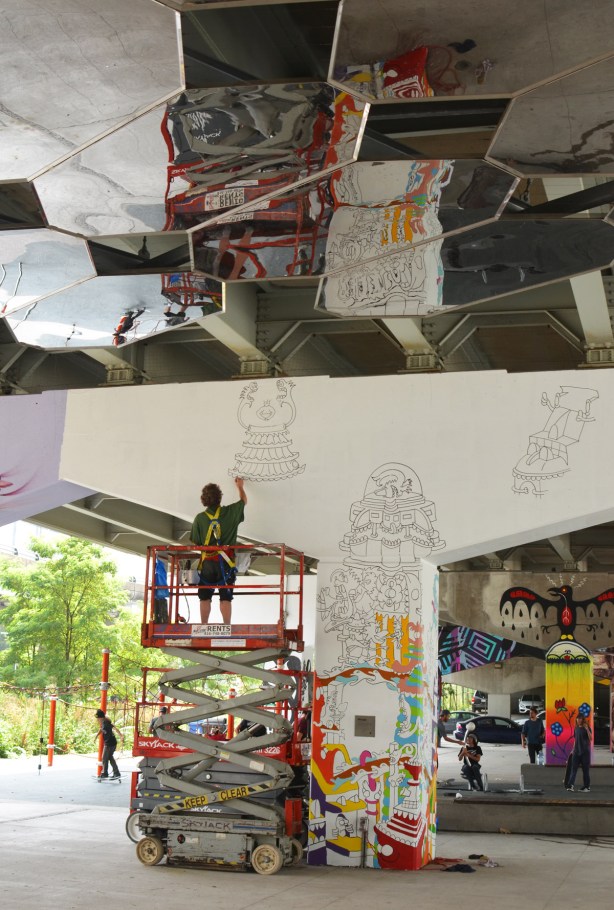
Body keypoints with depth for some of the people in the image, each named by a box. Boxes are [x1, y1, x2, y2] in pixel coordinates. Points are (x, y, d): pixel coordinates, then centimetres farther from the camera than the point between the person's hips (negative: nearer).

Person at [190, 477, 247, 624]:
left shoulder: (200, 518, -2)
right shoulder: (230, 512, -1)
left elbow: (196, 543, 1)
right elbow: (244, 501, 20)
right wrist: (240, 486, 36)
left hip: (207, 562, 0)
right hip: (225, 562, 0)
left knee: (205, 598, 6)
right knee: (225, 598, 0)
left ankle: (203, 627, 4)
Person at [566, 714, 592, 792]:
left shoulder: (586, 728, -4)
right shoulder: (576, 728, 10)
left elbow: (591, 739, -15)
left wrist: (587, 729, -24)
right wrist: (573, 750, 15)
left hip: (585, 752, -4)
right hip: (577, 751, 4)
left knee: (586, 770, 2)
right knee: (574, 768, -5)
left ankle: (587, 787, 9)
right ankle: (570, 785, -13)